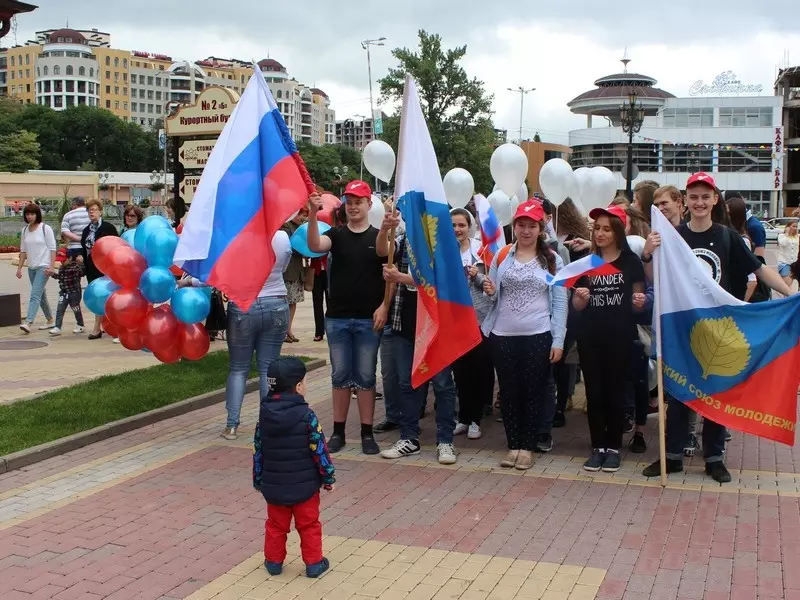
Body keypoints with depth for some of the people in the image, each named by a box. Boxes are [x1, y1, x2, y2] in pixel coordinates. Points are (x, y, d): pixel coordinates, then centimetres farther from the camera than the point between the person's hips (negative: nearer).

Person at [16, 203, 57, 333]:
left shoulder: (45, 228, -7)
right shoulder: (25, 230, 10)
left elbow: (52, 249, -8)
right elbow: (23, 250, 14)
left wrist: (52, 267, -15)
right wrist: (19, 267, 9)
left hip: (43, 266, -7)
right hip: (31, 267, 7)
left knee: (35, 295, -16)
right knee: (41, 295, 14)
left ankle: (28, 322, -23)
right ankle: (50, 320, 25)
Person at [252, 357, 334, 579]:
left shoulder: (264, 415, -5)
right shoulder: (307, 416, -18)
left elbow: (258, 451, 3)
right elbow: (319, 450, -13)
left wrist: (258, 480, 15)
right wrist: (329, 477, 0)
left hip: (273, 486, 3)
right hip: (304, 485, -3)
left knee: (276, 525, 20)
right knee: (309, 525, 13)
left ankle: (274, 561, 28)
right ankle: (314, 563, 19)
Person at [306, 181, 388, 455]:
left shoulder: (378, 235, 3)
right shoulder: (336, 234, 5)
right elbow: (315, 246, -15)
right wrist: (313, 214, -31)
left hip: (368, 319, -1)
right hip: (337, 318, 1)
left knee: (365, 377, 4)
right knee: (340, 376, 7)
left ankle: (367, 433, 10)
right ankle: (338, 431, 14)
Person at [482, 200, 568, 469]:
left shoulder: (552, 260, 0)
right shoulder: (501, 256, 5)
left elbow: (560, 303, -1)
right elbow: (494, 297, 11)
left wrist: (558, 341, -6)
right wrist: (490, 292, -13)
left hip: (538, 336, -2)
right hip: (503, 335, 2)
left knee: (534, 392, 5)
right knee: (509, 391, 8)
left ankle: (528, 446, 15)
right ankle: (513, 445, 18)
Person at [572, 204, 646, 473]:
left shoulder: (631, 261, -1)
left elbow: (638, 301, 4)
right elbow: (577, 305, 6)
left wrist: (639, 301, -18)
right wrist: (581, 296, -15)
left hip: (620, 336, -2)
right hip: (589, 336, 2)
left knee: (615, 391, 4)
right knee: (594, 392, 5)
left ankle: (613, 448, 15)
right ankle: (597, 447, 15)